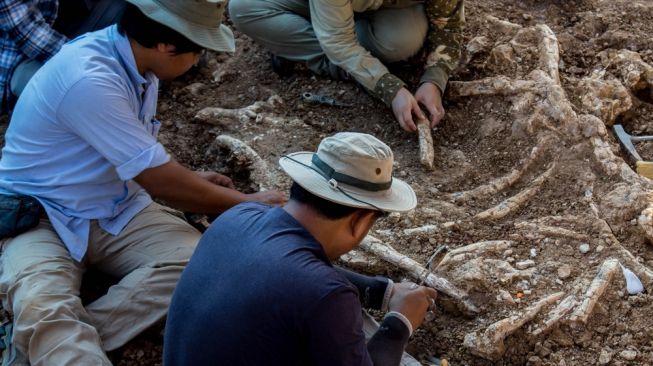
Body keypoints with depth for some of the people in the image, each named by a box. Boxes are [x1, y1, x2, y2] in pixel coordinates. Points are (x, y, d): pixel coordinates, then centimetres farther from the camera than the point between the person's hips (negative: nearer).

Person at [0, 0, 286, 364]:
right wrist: (247, 203, -9)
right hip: (42, 217, -7)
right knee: (40, 307, -37)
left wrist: (190, 178, 15)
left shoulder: (134, 59, 1)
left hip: (116, 210, 7)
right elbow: (160, 182, -21)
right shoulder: (89, 79, -27)